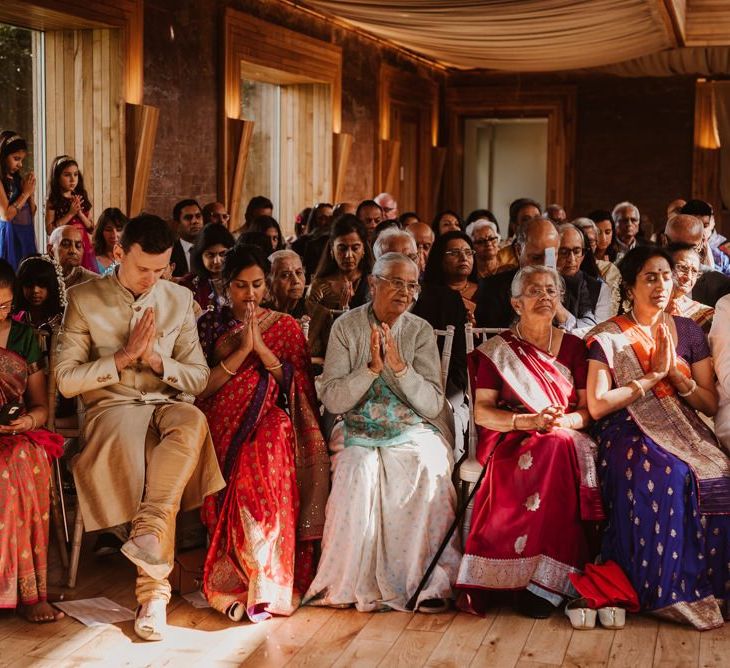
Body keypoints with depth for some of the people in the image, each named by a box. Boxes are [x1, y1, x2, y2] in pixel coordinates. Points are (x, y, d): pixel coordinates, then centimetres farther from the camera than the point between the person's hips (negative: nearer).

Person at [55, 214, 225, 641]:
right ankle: (155, 592, -28)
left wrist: (157, 359, -9)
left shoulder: (180, 300, 12)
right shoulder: (85, 299, 4)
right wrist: (123, 357, -11)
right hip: (112, 407, -2)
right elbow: (66, 381, -1)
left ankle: (150, 531, -36)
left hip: (168, 403, 2)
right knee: (136, 458, -35)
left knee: (193, 421, -36)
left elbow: (199, 378, 9)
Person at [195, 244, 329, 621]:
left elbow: (298, 387, 3)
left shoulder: (285, 327, 13)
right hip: (223, 427, 0)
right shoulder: (209, 325, 12)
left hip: (268, 424, 0)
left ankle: (265, 582, -31)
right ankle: (261, 587, -26)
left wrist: (261, 347, -9)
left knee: (271, 444, -37)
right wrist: (242, 349, -8)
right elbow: (202, 387, 1)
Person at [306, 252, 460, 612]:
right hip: (360, 431, -1)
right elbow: (332, 400, -6)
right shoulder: (346, 326, 2)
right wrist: (372, 368, -17)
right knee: (360, 472, -32)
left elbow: (433, 406, -3)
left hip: (413, 431, 1)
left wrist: (400, 366, -16)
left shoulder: (421, 330, 5)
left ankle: (426, 580, -20)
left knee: (429, 470, -30)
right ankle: (360, 581, -21)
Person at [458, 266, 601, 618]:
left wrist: (564, 420, -13)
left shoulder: (573, 347, 14)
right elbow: (481, 411, 0)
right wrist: (530, 421, -14)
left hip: (568, 439, 2)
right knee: (556, 449, -35)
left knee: (561, 446, -34)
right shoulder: (497, 349, 8)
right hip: (513, 441, -2)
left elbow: (589, 409, 9)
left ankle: (548, 581, -30)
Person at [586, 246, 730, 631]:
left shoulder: (688, 332, 12)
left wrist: (674, 373, -8)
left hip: (685, 431, 4)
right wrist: (653, 376, -9)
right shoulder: (608, 338, 1)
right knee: (669, 475, -36)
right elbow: (597, 405, -10)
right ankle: (669, 590, -25)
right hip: (629, 432, -4)